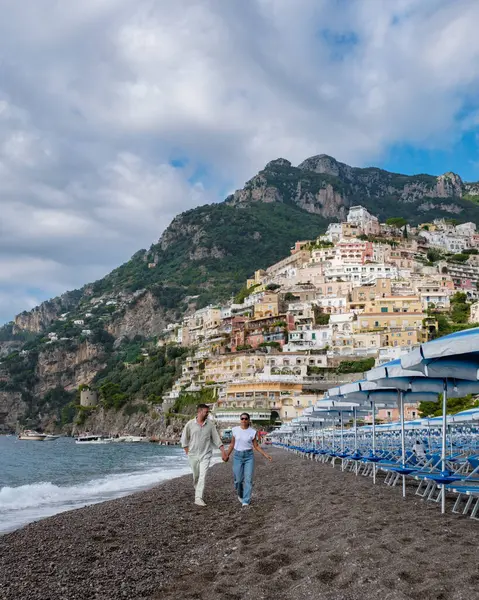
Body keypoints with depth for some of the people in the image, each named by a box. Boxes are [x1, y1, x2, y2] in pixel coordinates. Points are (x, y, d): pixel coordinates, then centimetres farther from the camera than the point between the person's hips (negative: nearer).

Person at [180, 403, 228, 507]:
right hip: (193, 455, 0)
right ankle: (197, 491, 36)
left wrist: (223, 451, -4)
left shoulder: (210, 424, 0)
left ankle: (198, 498, -11)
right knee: (195, 476, 12)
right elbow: (184, 439, 3)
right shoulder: (190, 424, -5)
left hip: (205, 455, 0)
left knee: (202, 476, -11)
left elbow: (216, 438, 2)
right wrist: (187, 452, 0)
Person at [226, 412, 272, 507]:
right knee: (238, 479, 3)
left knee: (248, 479, -7)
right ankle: (240, 495, 34)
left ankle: (246, 501, 0)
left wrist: (266, 455, -4)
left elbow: (256, 446, 4)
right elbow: (232, 444, 10)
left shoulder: (252, 432, -2)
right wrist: (227, 455, 8)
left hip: (249, 456, -1)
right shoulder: (235, 430, 1)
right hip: (238, 456, 1)